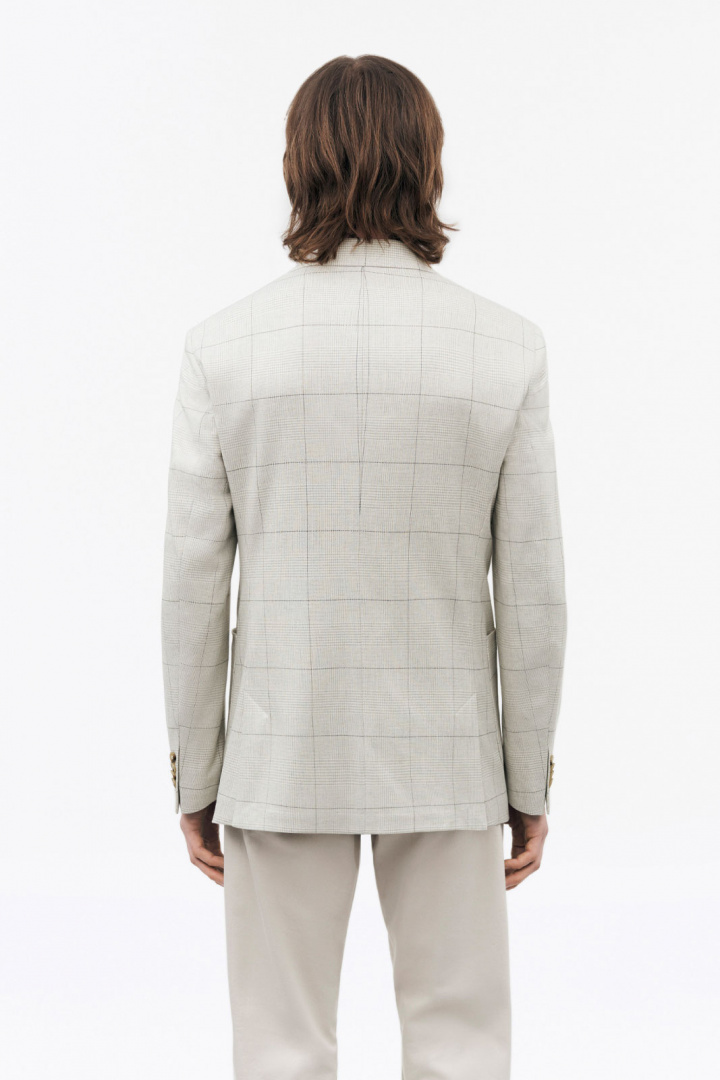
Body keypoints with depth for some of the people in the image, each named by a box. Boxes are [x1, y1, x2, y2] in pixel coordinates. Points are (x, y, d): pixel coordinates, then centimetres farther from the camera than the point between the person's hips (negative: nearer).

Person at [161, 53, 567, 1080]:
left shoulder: (224, 346, -8)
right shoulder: (506, 348, -8)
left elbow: (195, 585, -5)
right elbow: (532, 589, -5)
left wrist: (194, 775, 6)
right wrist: (531, 781, 5)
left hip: (283, 757, 0)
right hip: (445, 755, 0)